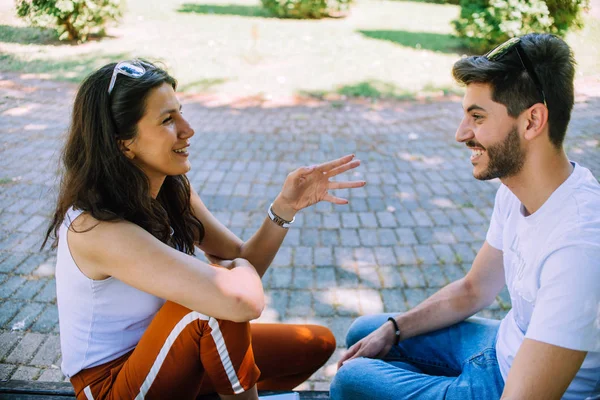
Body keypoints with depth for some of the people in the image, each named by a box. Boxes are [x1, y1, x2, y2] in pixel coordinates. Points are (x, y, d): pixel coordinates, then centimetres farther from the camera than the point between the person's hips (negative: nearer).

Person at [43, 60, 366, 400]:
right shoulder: (97, 228, -32)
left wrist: (285, 207, -19)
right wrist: (238, 267, -18)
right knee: (219, 300, -34)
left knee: (317, 345, 6)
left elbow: (244, 259, -3)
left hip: (163, 355, 7)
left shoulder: (173, 188, -7)